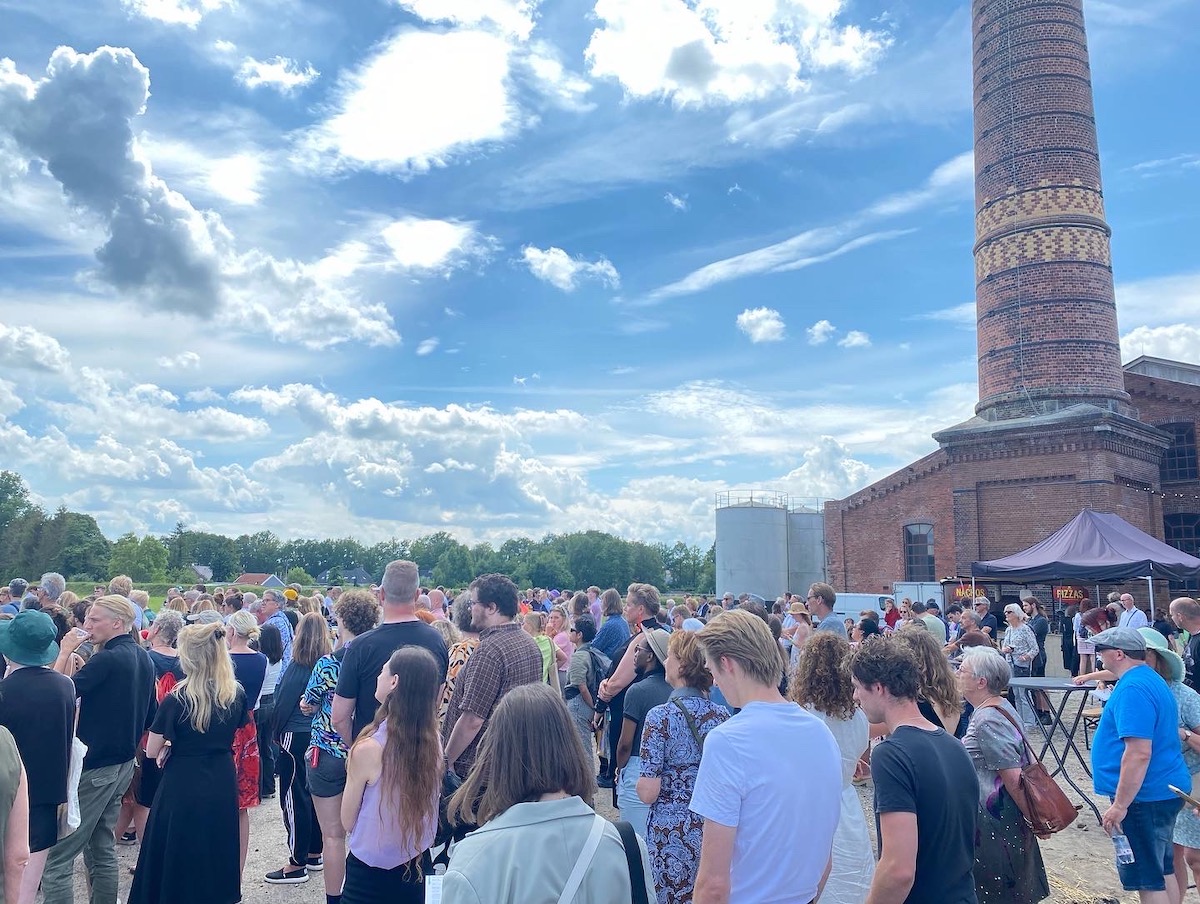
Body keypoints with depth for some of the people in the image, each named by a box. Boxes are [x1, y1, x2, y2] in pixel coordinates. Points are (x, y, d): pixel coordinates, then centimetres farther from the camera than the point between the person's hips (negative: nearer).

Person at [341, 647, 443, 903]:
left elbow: (348, 821, -10)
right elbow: (427, 808, 4)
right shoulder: (433, 740, -10)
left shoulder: (368, 748, -24)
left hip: (371, 874, -4)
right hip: (419, 866, 4)